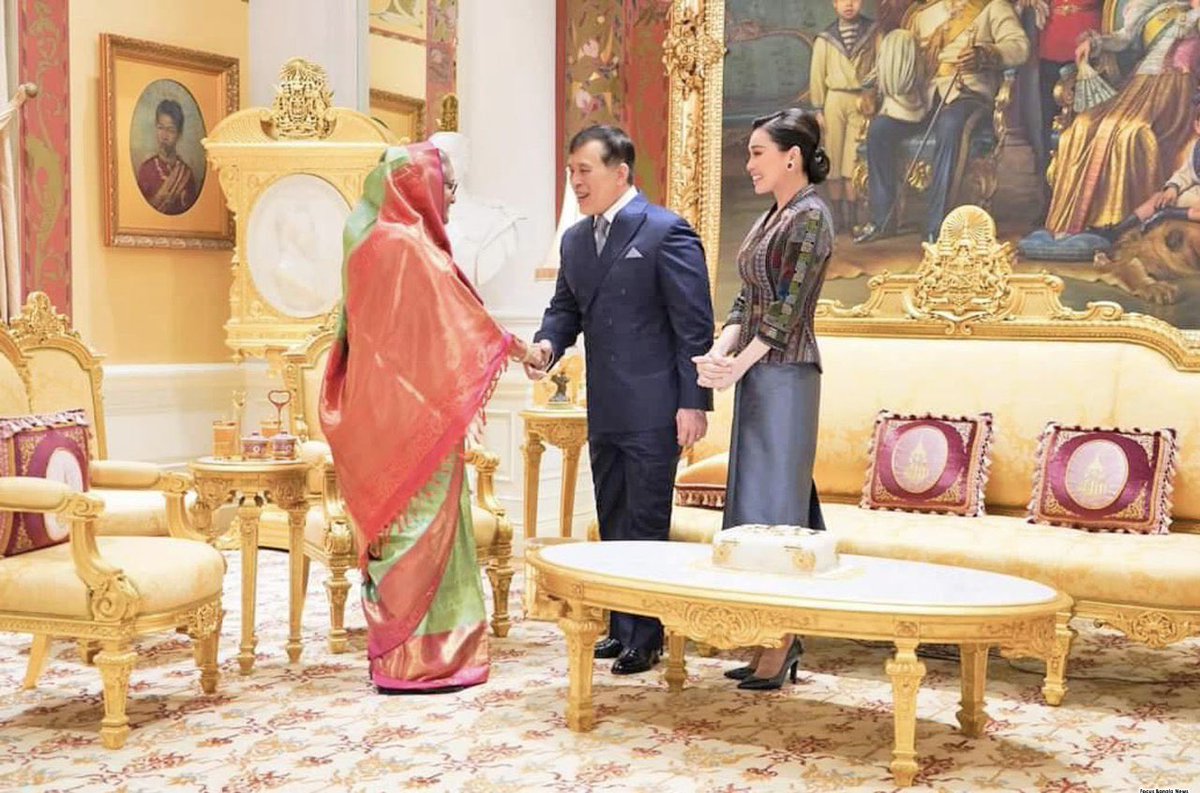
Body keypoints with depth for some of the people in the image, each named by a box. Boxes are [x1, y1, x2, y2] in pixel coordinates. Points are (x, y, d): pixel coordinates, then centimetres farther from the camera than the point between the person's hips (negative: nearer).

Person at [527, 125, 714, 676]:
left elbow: (694, 324, -12)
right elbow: (566, 307, 19)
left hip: (652, 410, -7)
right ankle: (621, 628, 25)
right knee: (613, 524, 14)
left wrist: (693, 403, -16)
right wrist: (547, 344, -4)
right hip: (603, 409, 8)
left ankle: (645, 638, 10)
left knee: (645, 525, 0)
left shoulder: (667, 232, -10)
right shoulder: (575, 239, 13)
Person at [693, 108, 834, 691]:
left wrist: (738, 365, -16)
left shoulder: (810, 217, -10)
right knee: (759, 500, 10)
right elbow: (747, 300, 12)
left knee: (774, 501, -6)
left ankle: (781, 645, 1)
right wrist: (719, 352, -3)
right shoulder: (772, 217, 16)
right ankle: (780, 638, 16)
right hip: (756, 374, 9)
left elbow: (789, 308, -17)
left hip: (784, 375, -9)